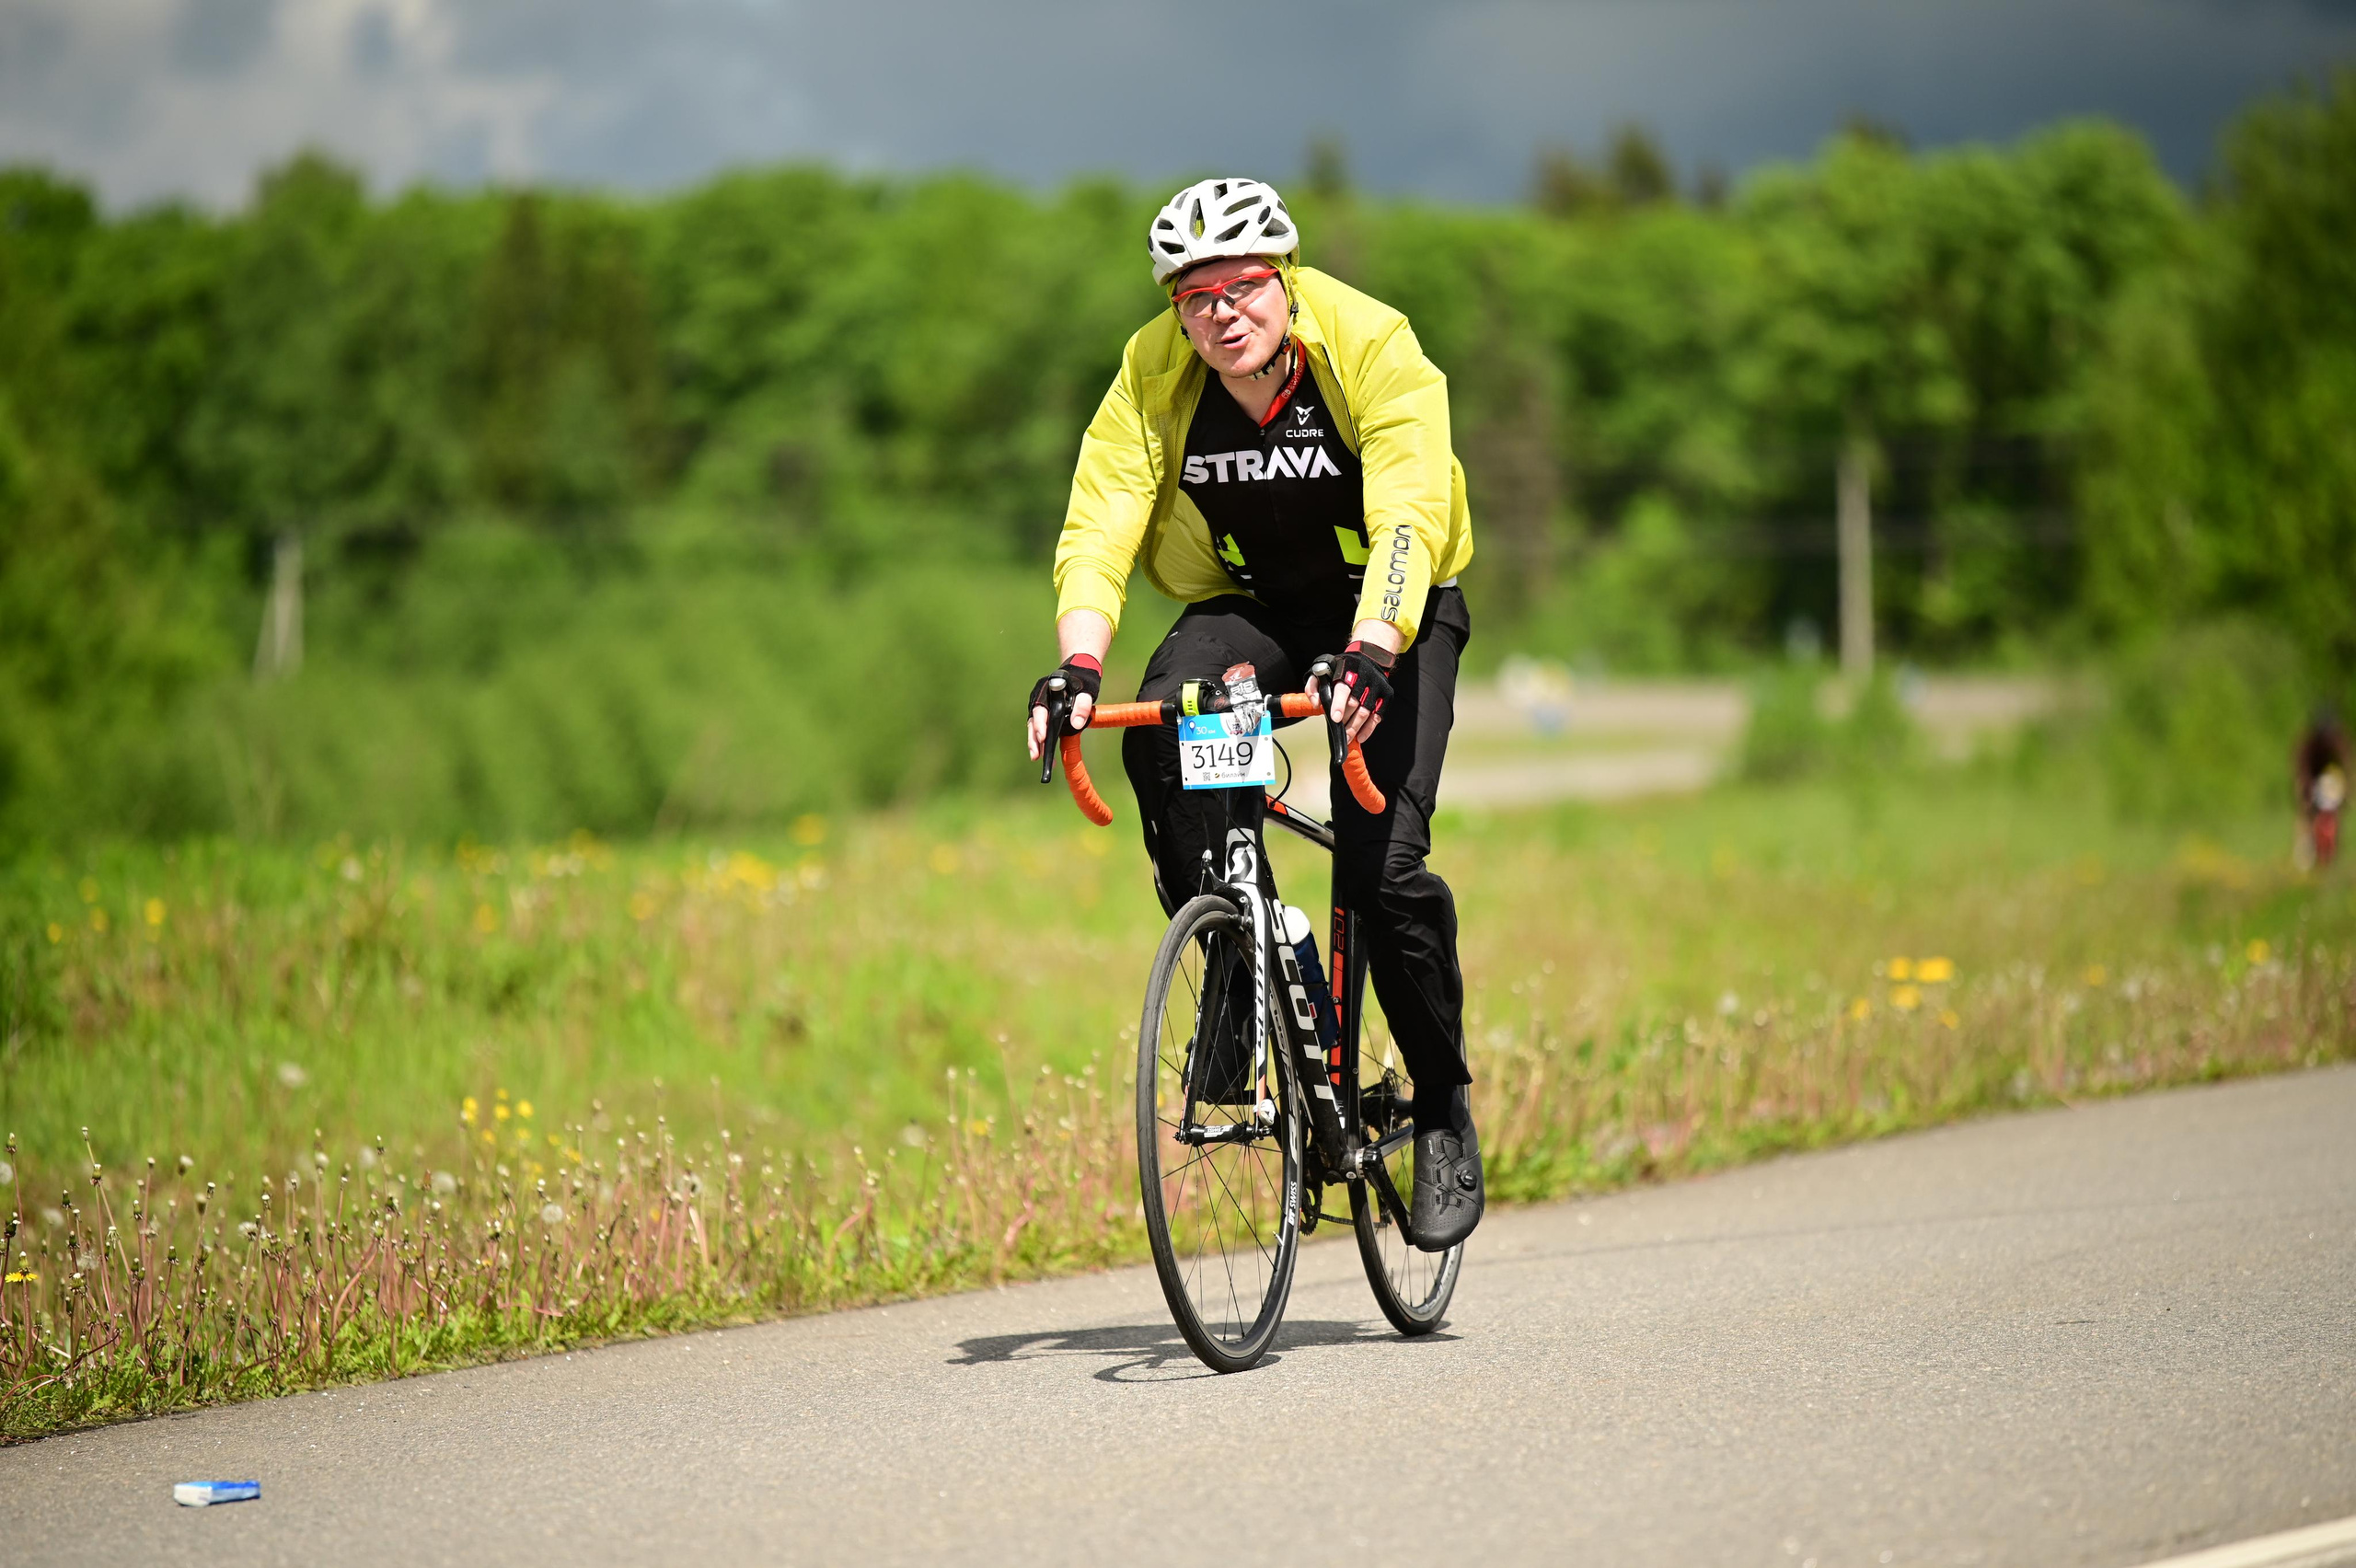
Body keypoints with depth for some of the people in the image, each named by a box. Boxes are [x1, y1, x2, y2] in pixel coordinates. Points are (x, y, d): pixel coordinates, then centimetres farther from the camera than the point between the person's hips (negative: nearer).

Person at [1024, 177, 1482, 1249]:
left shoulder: (1371, 347, -23)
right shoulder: (1152, 376, -14)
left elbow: (1408, 518, -33)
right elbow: (1097, 527, -20)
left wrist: (1368, 657, -48)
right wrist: (1078, 666, -38)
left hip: (1391, 612, -3)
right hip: (1247, 607, 3)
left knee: (1382, 866, -19)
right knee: (1161, 733, -31)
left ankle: (1445, 1110, 2)